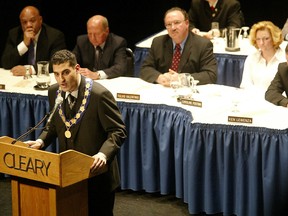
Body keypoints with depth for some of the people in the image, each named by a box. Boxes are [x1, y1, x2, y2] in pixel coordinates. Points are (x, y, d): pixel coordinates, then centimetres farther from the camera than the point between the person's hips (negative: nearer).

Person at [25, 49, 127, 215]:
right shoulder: (54, 92, -1)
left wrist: (103, 154, -34)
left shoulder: (99, 95, -20)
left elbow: (118, 131, -17)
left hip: (97, 172, -5)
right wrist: (41, 141, -6)